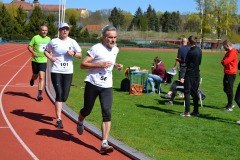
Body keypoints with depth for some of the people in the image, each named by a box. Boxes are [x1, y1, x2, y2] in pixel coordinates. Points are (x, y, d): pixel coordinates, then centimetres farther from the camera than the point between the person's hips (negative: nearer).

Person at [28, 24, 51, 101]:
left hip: (43, 61, 1)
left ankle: (39, 94, -12)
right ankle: (32, 79, 52)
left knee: (42, 77, -11)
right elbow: (29, 46, -3)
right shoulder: (35, 38, -5)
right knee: (35, 76, 14)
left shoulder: (48, 39, 7)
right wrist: (33, 52, -19)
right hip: (35, 60, -1)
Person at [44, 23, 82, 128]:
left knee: (64, 97, 4)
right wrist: (50, 57, -5)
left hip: (68, 72, 2)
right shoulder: (53, 42, 2)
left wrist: (73, 53, -13)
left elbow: (80, 55, 8)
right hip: (56, 71, -2)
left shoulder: (72, 42, 5)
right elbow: (46, 51, 15)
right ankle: (58, 120, -6)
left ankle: (57, 106, 39)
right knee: (59, 95, -9)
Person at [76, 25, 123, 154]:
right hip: (92, 84, -4)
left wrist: (116, 65, 11)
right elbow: (82, 65, -13)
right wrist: (99, 64, -23)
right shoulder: (96, 48, -11)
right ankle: (80, 122, 49)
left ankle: (104, 144, -12)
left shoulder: (115, 49, 9)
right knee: (87, 110, 11)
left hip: (107, 86, 4)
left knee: (107, 113, -10)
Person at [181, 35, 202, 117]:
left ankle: (187, 112, -7)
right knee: (194, 93, 13)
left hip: (190, 74, -7)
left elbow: (187, 63, -6)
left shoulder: (191, 52, -18)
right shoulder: (199, 50, 6)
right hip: (197, 74, 7)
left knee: (187, 92, -3)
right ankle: (196, 111, 15)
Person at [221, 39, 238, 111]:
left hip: (230, 74, -10)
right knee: (226, 89, 15)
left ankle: (230, 106, 1)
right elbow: (224, 61, 16)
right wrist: (224, 61, -6)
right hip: (227, 73, 10)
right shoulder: (228, 52, 16)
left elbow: (225, 62, -23)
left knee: (229, 90, -5)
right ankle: (230, 104, 26)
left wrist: (222, 61, -2)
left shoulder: (232, 53, -16)